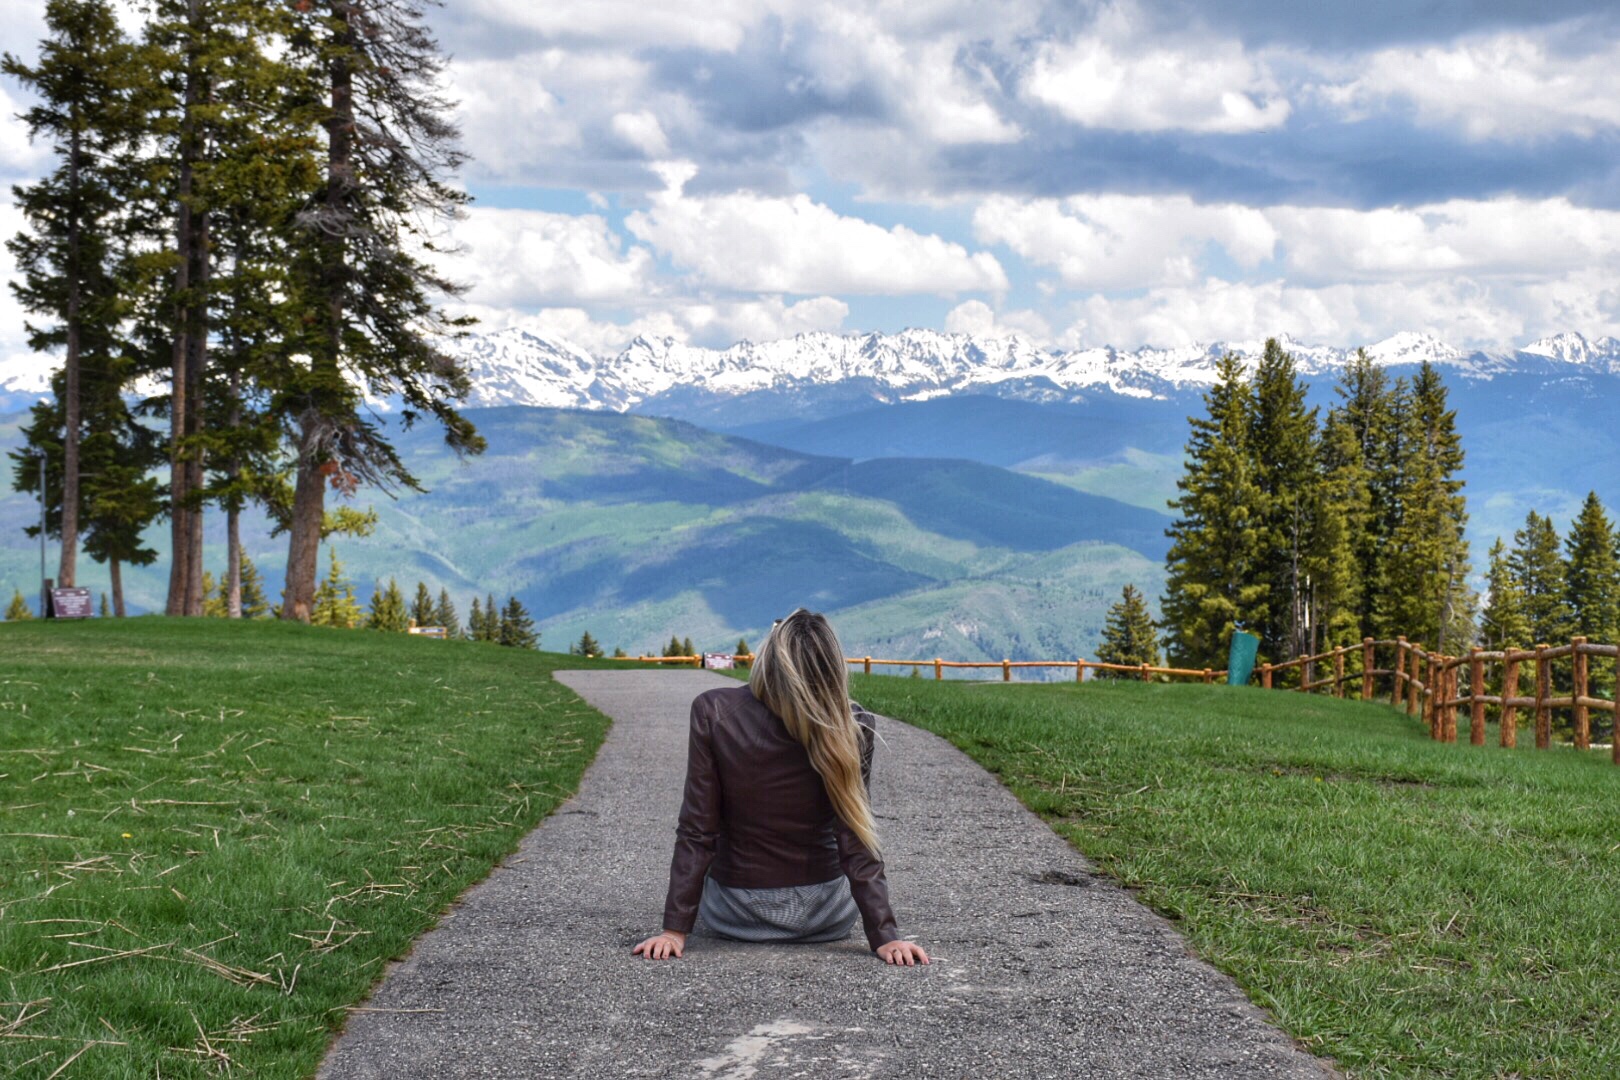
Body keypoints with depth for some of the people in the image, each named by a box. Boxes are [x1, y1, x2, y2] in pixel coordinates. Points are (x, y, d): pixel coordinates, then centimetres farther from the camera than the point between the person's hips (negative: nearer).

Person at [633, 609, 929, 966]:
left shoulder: (713, 713, -20)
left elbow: (696, 832, -17)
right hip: (826, 918, 0)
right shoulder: (852, 728, -19)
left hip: (733, 917, 0)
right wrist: (884, 934, -12)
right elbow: (856, 840, -18)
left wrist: (675, 928, -12)